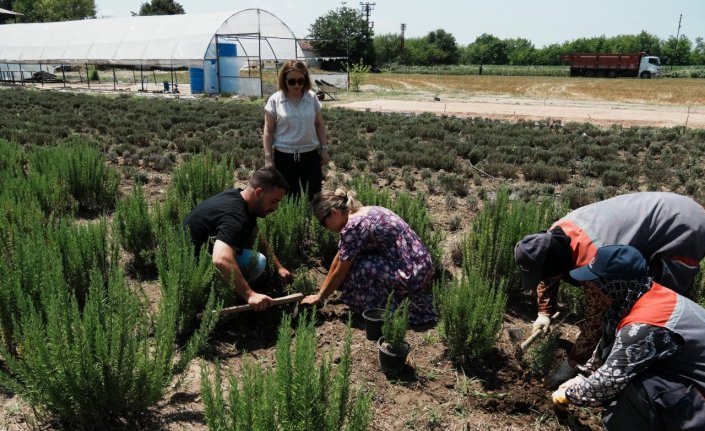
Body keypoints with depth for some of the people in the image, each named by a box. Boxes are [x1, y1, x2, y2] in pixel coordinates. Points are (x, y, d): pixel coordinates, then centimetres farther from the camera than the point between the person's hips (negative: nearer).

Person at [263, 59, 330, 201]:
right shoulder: (275, 100, -5)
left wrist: (324, 149, 7)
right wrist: (268, 158, -5)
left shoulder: (312, 98, 1)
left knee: (314, 196, 4)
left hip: (310, 155, 2)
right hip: (284, 157, -1)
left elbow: (319, 125, 11)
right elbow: (268, 131, -1)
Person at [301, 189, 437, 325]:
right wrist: (324, 290, 25)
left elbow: (340, 273, -6)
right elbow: (339, 257, 19)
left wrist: (320, 297, 10)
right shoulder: (365, 212, 11)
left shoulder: (353, 226, -16)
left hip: (410, 276, -9)